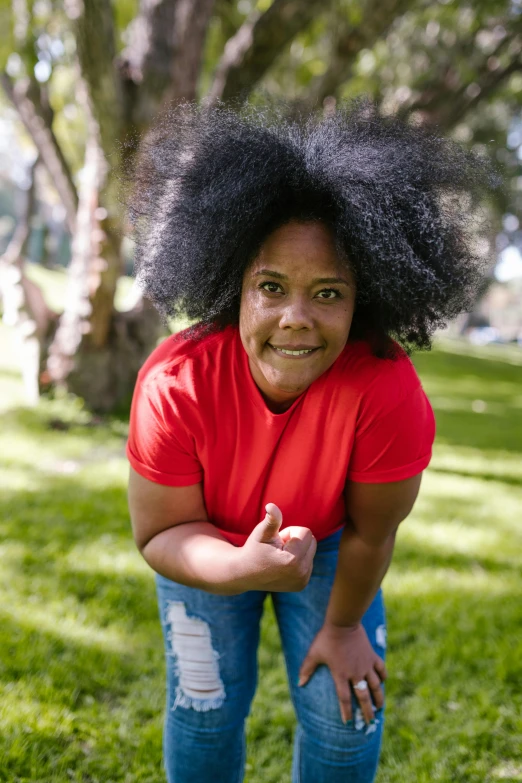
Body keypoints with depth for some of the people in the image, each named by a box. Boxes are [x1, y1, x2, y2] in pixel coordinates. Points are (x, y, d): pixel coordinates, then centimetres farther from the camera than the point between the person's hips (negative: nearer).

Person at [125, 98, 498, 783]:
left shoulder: (389, 390, -37)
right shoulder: (175, 385, -35)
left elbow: (371, 533, -20)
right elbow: (159, 533, -23)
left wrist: (343, 624, -5)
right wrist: (245, 567, -43)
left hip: (327, 541, 1)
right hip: (210, 543, 0)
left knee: (347, 714, 4)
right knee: (205, 706, 4)